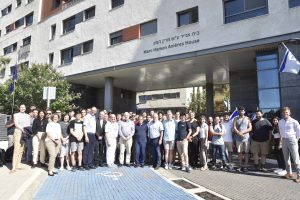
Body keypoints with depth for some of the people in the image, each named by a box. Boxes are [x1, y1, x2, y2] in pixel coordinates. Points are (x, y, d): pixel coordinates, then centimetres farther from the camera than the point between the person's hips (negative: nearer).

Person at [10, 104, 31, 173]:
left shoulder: (28, 116, 15)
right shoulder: (16, 115, 2)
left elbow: (29, 125, 11)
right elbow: (16, 124, -11)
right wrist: (22, 129, -26)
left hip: (25, 134, 5)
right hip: (18, 133, -5)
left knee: (21, 150, 6)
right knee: (16, 150, -10)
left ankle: (18, 165, 13)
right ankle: (13, 167, -10)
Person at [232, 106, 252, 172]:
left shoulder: (247, 119, 6)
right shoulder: (236, 119, 8)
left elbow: (250, 128, -2)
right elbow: (234, 128, -2)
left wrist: (242, 132, -14)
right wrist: (239, 133, -16)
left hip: (246, 138, -1)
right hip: (238, 138, 1)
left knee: (246, 152, 2)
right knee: (239, 152, 5)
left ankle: (246, 166, 9)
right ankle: (240, 166, 12)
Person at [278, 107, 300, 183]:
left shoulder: (294, 122, -9)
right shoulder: (280, 122, 6)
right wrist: (282, 138, 11)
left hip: (292, 140, -5)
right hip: (284, 140, 5)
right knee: (286, 158, 12)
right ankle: (289, 173, 23)